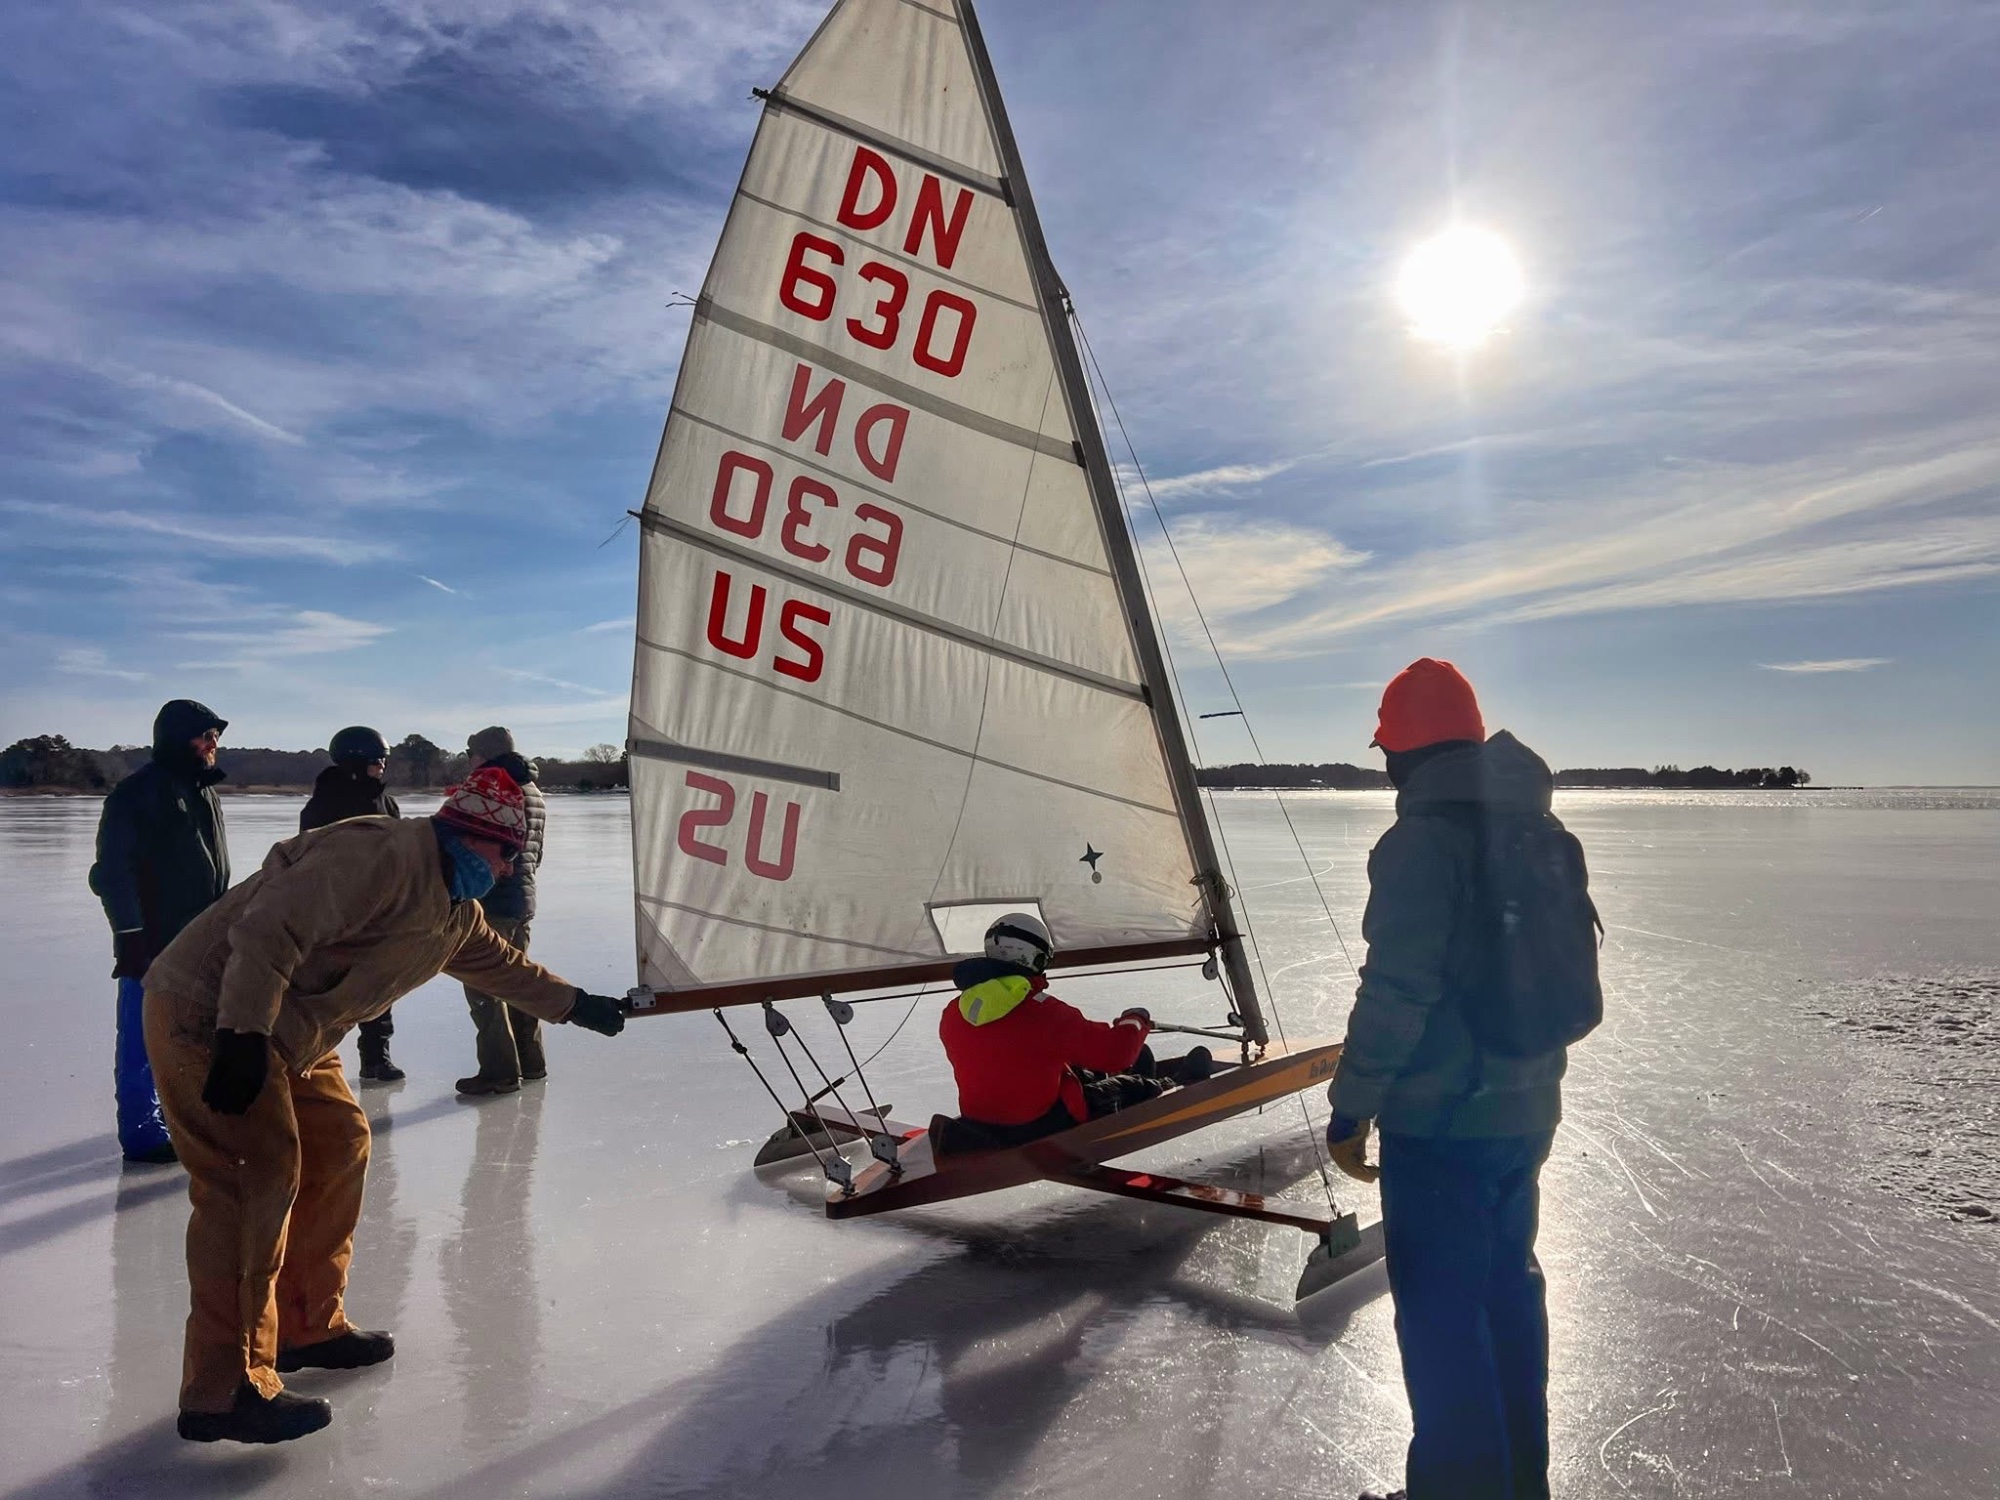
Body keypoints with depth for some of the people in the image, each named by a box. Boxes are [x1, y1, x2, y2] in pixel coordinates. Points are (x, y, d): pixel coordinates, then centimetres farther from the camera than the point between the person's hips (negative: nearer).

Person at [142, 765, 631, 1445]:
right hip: (210, 1014, -10)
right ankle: (225, 1388, -5)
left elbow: (499, 962, 28)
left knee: (338, 1146, 13)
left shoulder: (456, 911, 10)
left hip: (286, 1036, 11)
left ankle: (307, 1327, 27)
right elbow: (268, 930, -30)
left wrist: (575, 1003, 31)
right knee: (256, 1177, -13)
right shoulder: (382, 856, -23)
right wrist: (243, 1035, -32)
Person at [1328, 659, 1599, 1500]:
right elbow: (1570, 974, 15)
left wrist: (1350, 1108, -14)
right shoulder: (1544, 834, 7)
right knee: (1508, 1285, 21)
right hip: (1526, 1109, 9)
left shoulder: (1422, 838, -19)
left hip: (1441, 1119, -8)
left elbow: (1395, 991, -22)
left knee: (1440, 1311, 3)